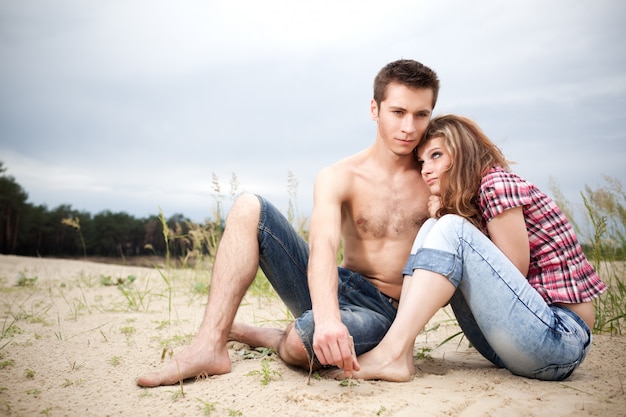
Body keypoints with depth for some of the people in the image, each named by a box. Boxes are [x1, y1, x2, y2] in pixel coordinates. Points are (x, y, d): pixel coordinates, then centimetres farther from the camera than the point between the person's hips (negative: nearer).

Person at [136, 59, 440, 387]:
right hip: (331, 291, 2)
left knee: (304, 341, -38)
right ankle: (209, 345, -19)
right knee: (249, 207, -14)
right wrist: (326, 316, -41)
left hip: (382, 312, -2)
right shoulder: (338, 178, -3)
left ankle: (254, 335, 0)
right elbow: (322, 248, -22)